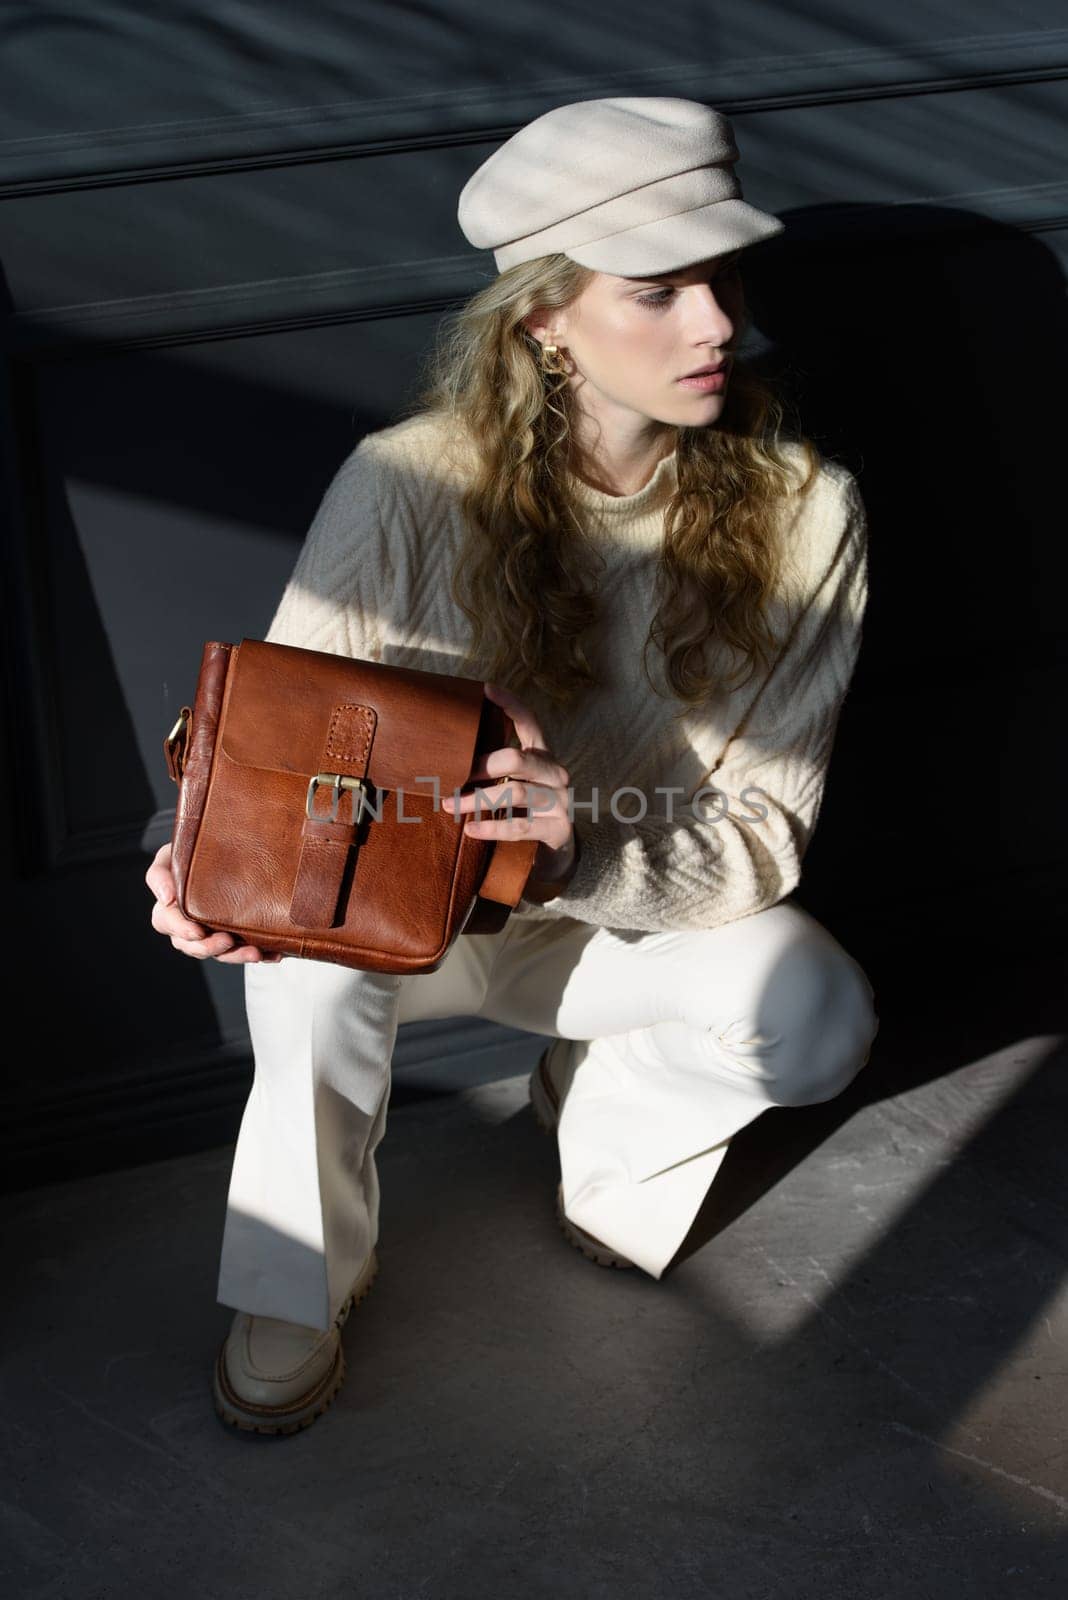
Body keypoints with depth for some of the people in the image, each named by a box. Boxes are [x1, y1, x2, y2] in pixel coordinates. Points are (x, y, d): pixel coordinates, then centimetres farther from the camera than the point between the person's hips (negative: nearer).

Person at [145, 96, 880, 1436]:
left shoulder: (803, 513, -15)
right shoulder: (407, 481, -18)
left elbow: (764, 832, -16)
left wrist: (586, 852, -37)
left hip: (648, 916, 1)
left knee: (817, 1013, -30)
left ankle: (608, 1103, 7)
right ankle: (298, 1283, -6)